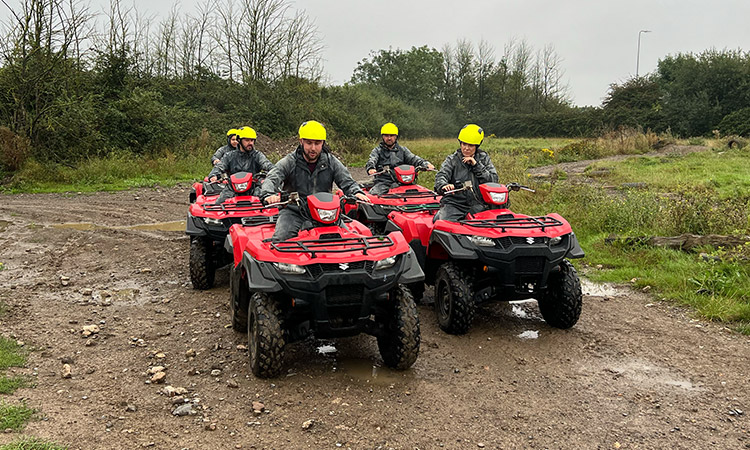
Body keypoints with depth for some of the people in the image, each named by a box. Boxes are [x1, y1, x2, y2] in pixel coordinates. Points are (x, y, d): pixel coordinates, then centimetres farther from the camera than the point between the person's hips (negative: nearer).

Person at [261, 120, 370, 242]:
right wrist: (268, 194, -36)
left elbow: (348, 182, 6)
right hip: (294, 212, -2)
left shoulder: (332, 162, 7)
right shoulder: (289, 162, 0)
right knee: (280, 238, -27)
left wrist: (357, 192, -18)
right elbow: (272, 178, -12)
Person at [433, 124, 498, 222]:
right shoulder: (452, 159, 7)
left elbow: (493, 180, 3)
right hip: (453, 203, -1)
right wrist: (444, 186, -34)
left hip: (476, 204, 1)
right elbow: (441, 175, -9)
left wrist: (476, 165, -7)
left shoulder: (484, 158, 12)